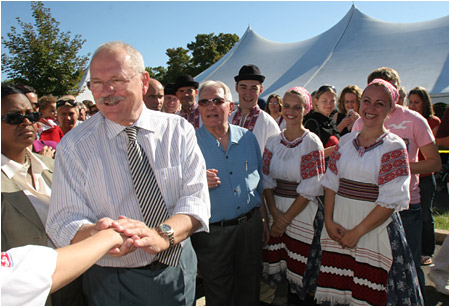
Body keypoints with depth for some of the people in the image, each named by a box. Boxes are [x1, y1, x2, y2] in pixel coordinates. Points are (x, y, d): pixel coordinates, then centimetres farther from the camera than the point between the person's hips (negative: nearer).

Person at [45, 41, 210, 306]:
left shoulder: (178, 130, -8)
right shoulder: (74, 146, -11)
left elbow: (196, 197, -16)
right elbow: (64, 223, -14)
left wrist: (161, 234, -36)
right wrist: (98, 235, -37)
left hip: (179, 270, 2)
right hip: (114, 284, -1)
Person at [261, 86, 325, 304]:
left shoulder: (312, 143, -7)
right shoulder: (273, 142, 6)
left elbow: (310, 190, -11)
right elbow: (267, 180, 5)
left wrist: (285, 220, -10)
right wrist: (274, 213, -9)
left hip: (303, 213, -4)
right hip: (276, 211, 4)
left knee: (300, 270, 5)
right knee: (277, 266, 11)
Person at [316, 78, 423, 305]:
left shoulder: (394, 147, -6)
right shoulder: (346, 141, 8)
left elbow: (391, 201, -12)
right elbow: (331, 183, 8)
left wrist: (357, 232, -14)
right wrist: (329, 221, -4)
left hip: (376, 229, -4)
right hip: (339, 225, 4)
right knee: (335, 288, 12)